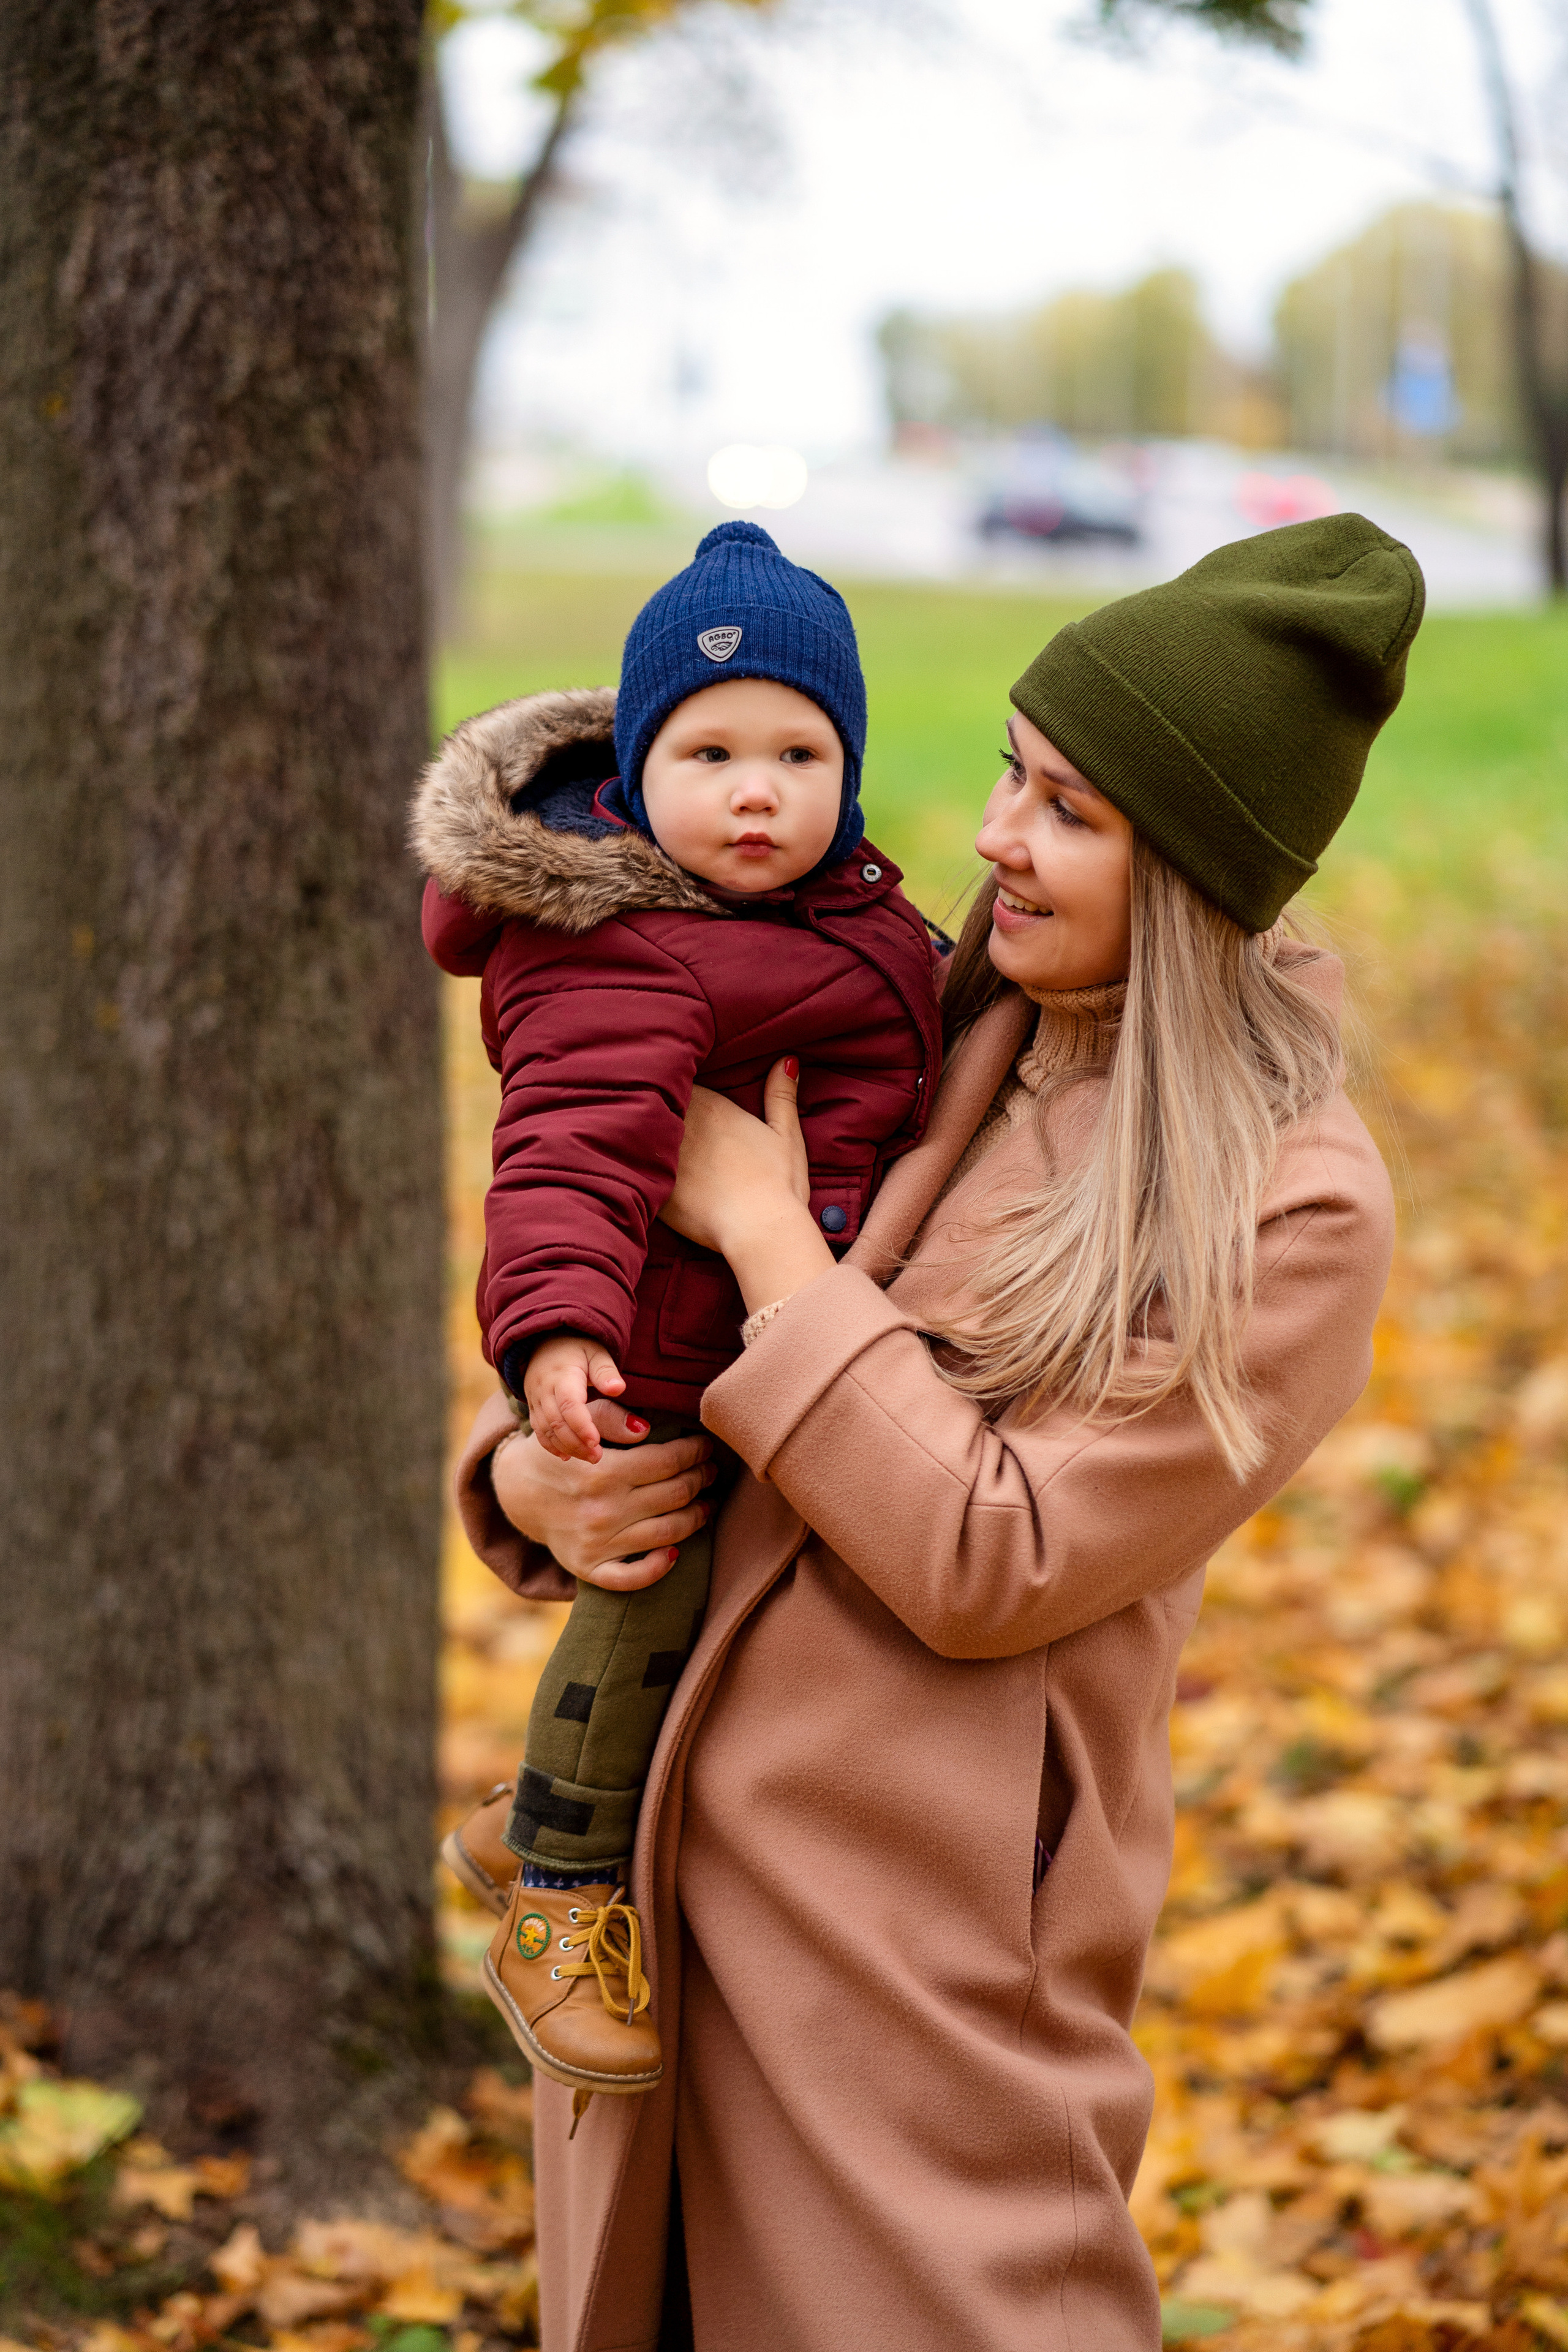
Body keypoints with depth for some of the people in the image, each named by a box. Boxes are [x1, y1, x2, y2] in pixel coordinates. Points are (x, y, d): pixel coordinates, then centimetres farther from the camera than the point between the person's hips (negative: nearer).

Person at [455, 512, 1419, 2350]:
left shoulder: (1290, 1216, -13)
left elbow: (986, 1568, -19)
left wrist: (769, 1234, -13)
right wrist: (529, 1475, -7)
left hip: (925, 1941, -7)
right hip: (663, 1866, 7)